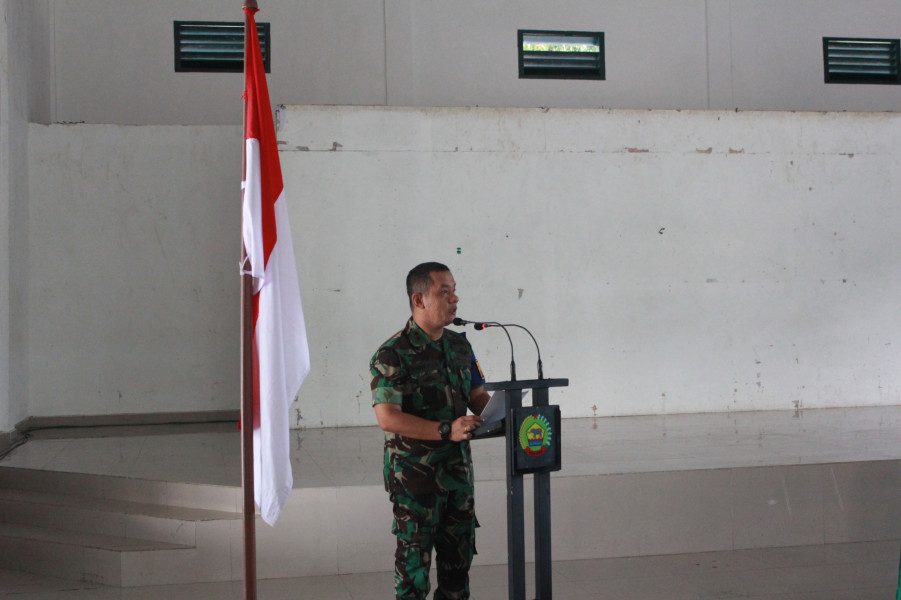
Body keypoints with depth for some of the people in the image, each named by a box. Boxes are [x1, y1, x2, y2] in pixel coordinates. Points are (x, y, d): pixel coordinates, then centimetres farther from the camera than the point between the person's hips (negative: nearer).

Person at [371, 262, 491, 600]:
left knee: (459, 552, 14)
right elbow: (388, 418, -22)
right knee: (415, 557, 4)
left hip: (458, 468, 7)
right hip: (415, 473, -6)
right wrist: (446, 430, -29)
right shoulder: (393, 355, -15)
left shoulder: (460, 346, 8)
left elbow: (478, 397, 13)